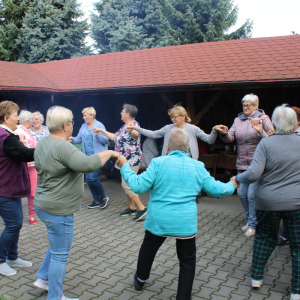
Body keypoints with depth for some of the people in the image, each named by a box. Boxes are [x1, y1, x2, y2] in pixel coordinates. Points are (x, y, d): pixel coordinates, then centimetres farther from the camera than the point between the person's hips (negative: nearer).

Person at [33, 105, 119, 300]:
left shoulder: (43, 143, 6)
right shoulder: (63, 147, -26)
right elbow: (87, 164, -38)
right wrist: (108, 153, -23)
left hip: (44, 204, 10)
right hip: (58, 210, -10)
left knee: (57, 246, 28)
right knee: (60, 254, 4)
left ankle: (43, 278, 39)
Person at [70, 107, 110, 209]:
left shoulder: (99, 125, -7)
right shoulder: (84, 126, 11)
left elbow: (105, 140, -10)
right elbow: (79, 138, 13)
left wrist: (97, 135, -27)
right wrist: (73, 139, -7)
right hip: (87, 156, 7)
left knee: (92, 177, -16)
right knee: (88, 179, 7)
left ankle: (104, 197, 7)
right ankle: (96, 200, 22)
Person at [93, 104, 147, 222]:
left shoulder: (133, 124, -17)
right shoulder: (124, 126, 13)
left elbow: (135, 134, -41)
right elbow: (114, 137, 26)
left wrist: (131, 132, -64)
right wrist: (101, 130, 27)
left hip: (132, 160, -10)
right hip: (125, 160, 10)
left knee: (126, 185, -12)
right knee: (126, 184, 14)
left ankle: (142, 209, -6)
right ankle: (132, 208, 25)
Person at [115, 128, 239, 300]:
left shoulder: (158, 163, -11)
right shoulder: (197, 166, -3)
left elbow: (139, 186, -13)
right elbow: (215, 189, 2)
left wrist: (125, 167, -1)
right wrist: (231, 186, 23)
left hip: (158, 221, 0)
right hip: (186, 223, 0)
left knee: (147, 250, 26)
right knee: (187, 260, 16)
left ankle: (140, 281, 47)